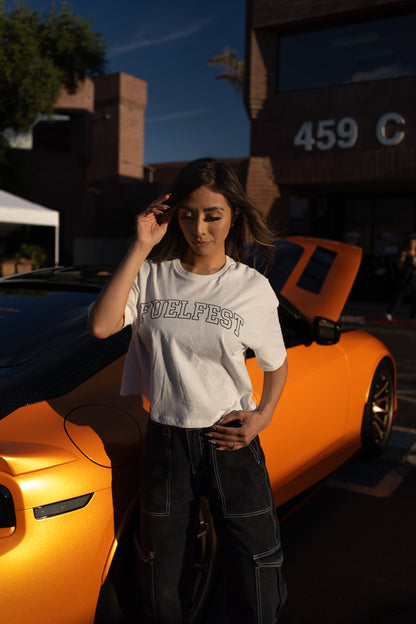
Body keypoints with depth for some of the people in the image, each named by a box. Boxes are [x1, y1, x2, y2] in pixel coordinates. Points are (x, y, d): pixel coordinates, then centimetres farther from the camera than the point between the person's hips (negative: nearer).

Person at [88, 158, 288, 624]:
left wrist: (263, 415, -8)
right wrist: (141, 247, -17)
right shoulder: (152, 275, -3)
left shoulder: (253, 288, -2)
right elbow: (101, 325, -19)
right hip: (167, 442, 1)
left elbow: (276, 364, 10)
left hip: (231, 443, 0)